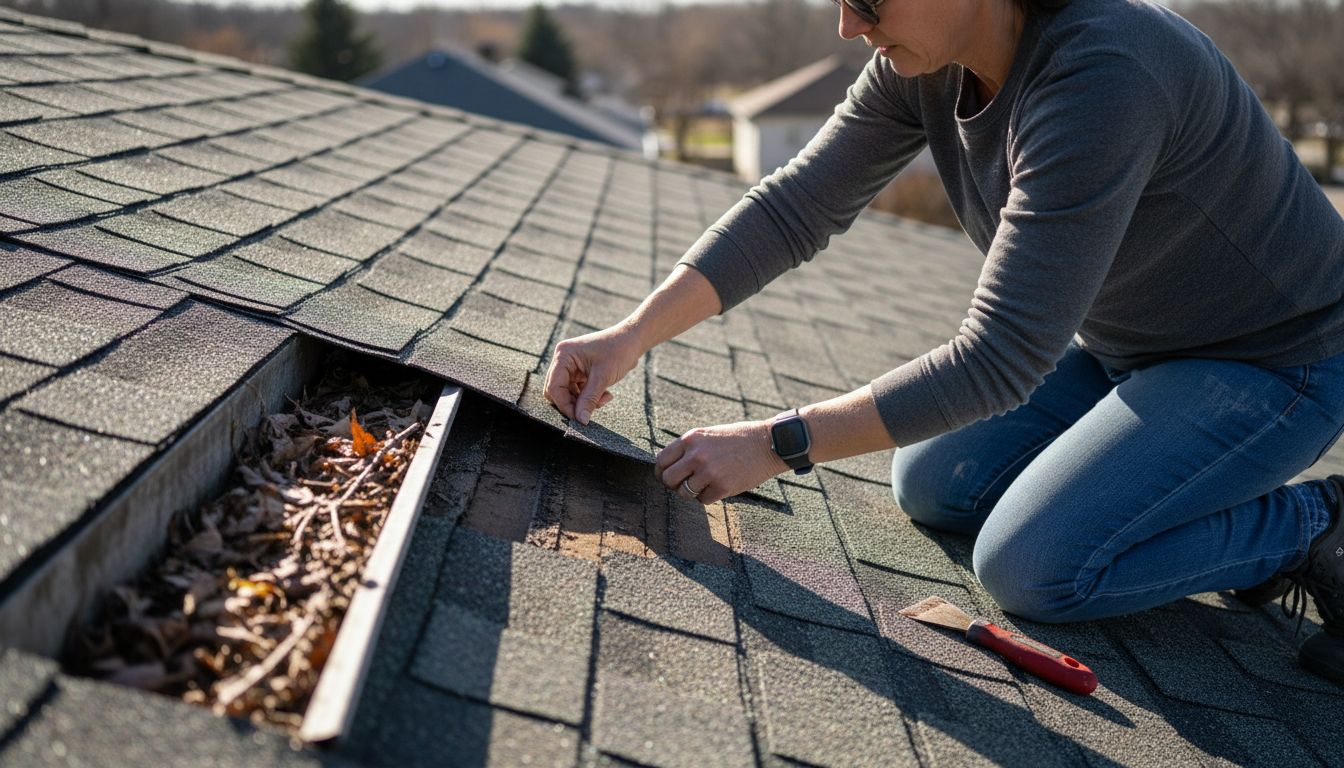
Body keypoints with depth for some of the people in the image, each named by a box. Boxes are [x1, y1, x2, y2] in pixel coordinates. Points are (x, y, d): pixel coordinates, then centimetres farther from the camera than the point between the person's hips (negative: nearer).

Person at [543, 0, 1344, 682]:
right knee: (933, 486, 5)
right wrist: (633, 336, -17)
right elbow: (795, 206, -9)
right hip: (1122, 340, 8)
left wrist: (774, 444, -34)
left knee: (1033, 568, -20)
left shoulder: (1098, 80, -36)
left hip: (1274, 361, -8)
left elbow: (997, 358, -37)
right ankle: (1194, 475, 15)